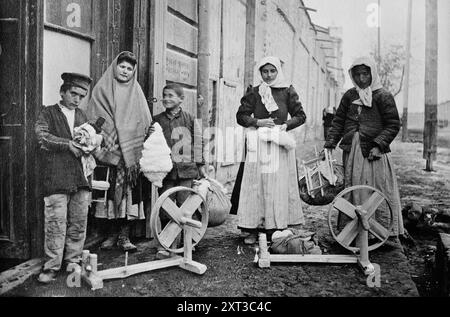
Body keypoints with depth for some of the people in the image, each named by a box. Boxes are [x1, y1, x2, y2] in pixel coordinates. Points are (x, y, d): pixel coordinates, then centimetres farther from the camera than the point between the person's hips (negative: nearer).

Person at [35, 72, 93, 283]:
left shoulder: (82, 116, 20)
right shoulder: (48, 113, 5)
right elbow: (42, 137, -10)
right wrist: (69, 144, -13)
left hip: (80, 178, 5)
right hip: (56, 179, -4)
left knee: (79, 224, 8)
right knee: (56, 224, -4)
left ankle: (73, 261, 21)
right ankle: (51, 267, 7)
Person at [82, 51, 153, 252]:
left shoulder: (136, 93, 13)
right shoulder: (102, 89, 8)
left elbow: (145, 124, 8)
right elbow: (94, 120, 4)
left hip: (131, 151, 1)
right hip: (108, 150, -1)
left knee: (129, 191, -3)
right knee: (110, 190, 0)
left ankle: (124, 236, 4)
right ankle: (112, 234, 12)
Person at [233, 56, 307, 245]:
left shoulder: (288, 92, 9)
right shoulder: (254, 93, 10)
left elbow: (301, 116, 9)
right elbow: (241, 116, 8)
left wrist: (286, 125, -7)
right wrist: (257, 122, -8)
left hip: (280, 142, 0)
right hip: (258, 143, 0)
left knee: (279, 184, -2)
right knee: (255, 184, -4)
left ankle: (276, 227, 6)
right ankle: (253, 229, 1)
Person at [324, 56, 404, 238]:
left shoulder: (383, 96, -1)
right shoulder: (349, 96, 13)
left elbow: (393, 125, -4)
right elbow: (338, 122, 13)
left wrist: (378, 145, -15)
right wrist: (329, 144, 4)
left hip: (373, 154, -4)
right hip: (351, 153, 4)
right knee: (351, 193, 8)